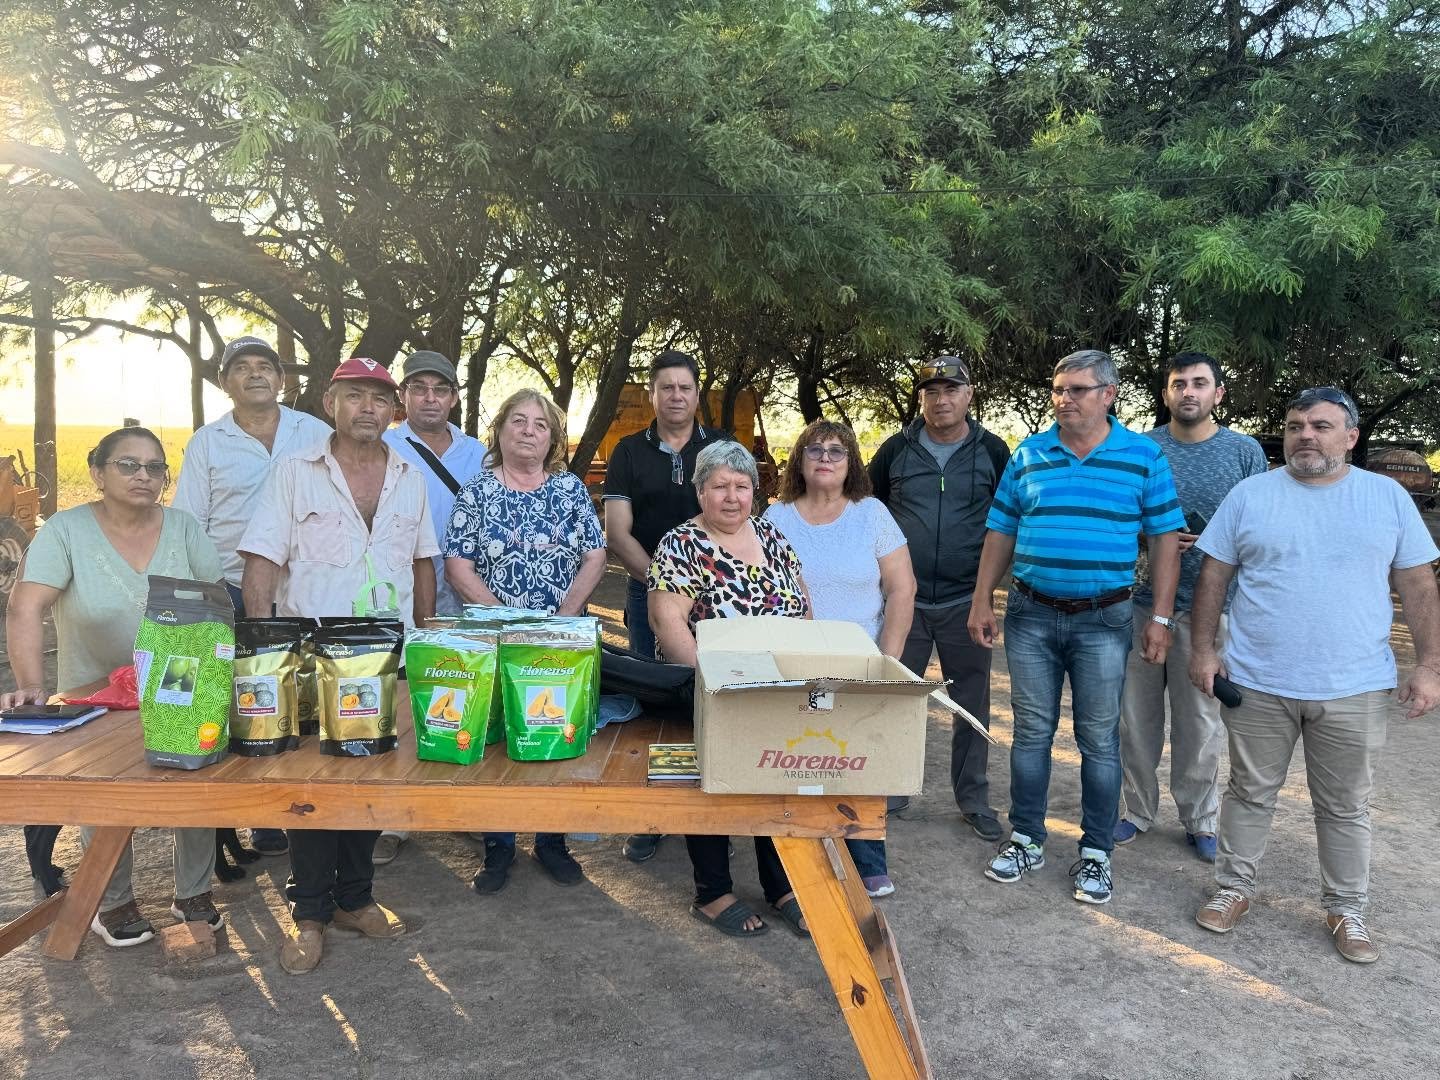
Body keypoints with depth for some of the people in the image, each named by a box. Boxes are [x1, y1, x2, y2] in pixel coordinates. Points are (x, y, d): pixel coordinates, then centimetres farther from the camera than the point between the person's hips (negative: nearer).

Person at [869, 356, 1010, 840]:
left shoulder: (992, 451, 1)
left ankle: (973, 799, 22)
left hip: (966, 601, 0)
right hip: (903, 599, 1)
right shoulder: (896, 449, 2)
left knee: (972, 704, 8)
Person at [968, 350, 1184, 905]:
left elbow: (1165, 538, 1)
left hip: (1103, 619, -2)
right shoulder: (1028, 454, 5)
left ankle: (1096, 853, 20)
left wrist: (1160, 617, -4)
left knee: (1099, 739, 6)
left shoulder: (1144, 456, 0)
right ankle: (1026, 840, 23)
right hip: (1031, 614, 2)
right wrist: (981, 602, 5)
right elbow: (1001, 532, 9)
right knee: (1031, 731, 10)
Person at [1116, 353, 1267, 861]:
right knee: (1136, 715, 8)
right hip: (1140, 601, 1)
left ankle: (1200, 820, 24)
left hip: (1208, 609, -1)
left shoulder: (1245, 452, 4)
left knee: (1201, 721, 7)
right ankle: (1138, 810, 24)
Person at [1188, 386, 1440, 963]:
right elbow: (1214, 575, 3)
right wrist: (1204, 647, -3)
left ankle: (1346, 909, 28)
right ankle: (1234, 888, 27)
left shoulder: (1389, 497, 3)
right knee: (1250, 794, 12)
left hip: (1354, 688, 1)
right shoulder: (1249, 494, 1)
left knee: (1345, 808, 12)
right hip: (1257, 683, 0)